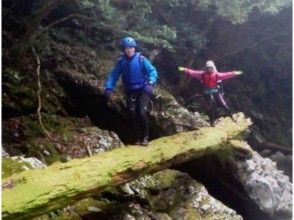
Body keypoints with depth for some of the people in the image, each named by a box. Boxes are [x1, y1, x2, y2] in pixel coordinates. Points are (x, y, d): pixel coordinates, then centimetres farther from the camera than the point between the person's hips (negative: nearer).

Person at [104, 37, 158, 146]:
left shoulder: (141, 59, -9)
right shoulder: (121, 61, -1)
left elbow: (152, 71, -14)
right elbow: (114, 75, -1)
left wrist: (151, 83, -32)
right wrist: (109, 88, -16)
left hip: (143, 90, -3)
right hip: (130, 92, 3)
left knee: (142, 113, -16)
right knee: (133, 115, -2)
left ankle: (145, 137, 2)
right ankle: (138, 138, 15)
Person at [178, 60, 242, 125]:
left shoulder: (216, 74, -2)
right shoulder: (202, 74, 0)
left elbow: (225, 75, -11)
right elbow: (193, 73, -3)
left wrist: (233, 73, -22)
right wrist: (185, 70, -11)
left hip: (216, 91, -1)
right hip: (207, 93, 1)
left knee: (223, 104, -4)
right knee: (209, 107, 9)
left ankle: (231, 117, 8)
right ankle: (211, 122, 21)